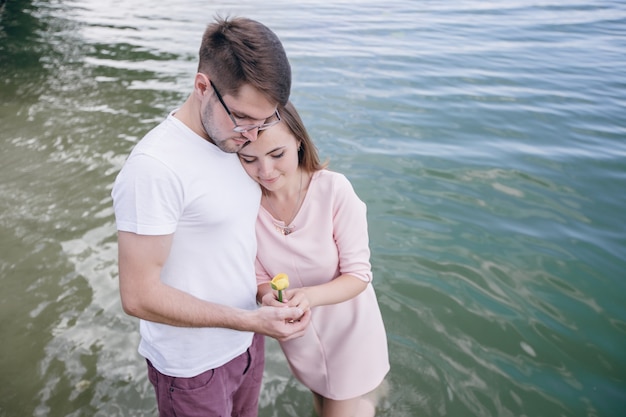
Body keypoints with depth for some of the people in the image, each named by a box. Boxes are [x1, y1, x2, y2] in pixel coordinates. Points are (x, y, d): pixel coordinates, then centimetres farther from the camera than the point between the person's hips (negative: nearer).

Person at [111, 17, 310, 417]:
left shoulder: (237, 137, -4)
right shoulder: (154, 167, -28)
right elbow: (139, 295, -25)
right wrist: (249, 321, -27)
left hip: (245, 338, 7)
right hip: (193, 367, -7)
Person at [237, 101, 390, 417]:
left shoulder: (333, 189, -27)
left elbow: (357, 274, -20)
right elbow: (260, 279, -9)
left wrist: (309, 295, -38)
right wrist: (270, 297, -32)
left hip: (348, 331, -3)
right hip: (298, 335, 4)